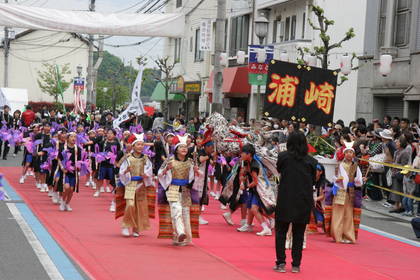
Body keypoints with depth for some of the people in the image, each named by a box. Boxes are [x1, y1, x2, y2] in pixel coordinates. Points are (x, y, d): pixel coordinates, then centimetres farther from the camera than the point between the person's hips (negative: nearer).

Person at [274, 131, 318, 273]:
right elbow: (313, 180, 6)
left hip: (285, 199, -2)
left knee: (281, 231, 9)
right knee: (298, 233, 11)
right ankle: (296, 264, 13)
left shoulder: (283, 156, -8)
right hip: (304, 201, 2)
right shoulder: (311, 161, -3)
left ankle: (281, 263, 5)